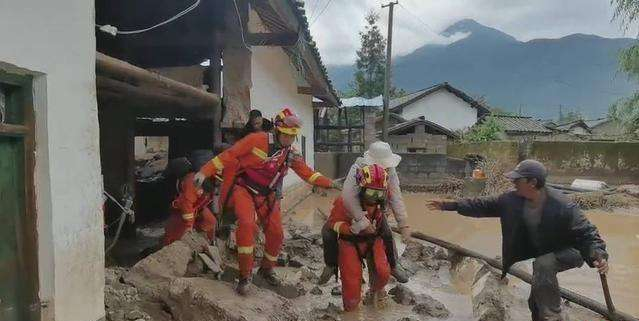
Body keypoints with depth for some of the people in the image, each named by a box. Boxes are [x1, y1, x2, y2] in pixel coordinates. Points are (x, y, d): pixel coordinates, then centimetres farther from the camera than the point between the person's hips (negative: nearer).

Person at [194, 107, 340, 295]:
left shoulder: (291, 155, 1)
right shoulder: (258, 140, -16)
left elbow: (308, 174, 7)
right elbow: (229, 155, -14)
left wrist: (329, 183, -4)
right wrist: (205, 172, -17)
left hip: (267, 197, 6)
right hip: (244, 189, -5)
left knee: (276, 234, 3)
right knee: (247, 225, -29)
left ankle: (266, 269, 32)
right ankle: (245, 276, -15)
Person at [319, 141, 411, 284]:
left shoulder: (390, 172, -26)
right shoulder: (357, 169, -39)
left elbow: (396, 200, -26)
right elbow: (348, 196, -49)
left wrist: (404, 225, -31)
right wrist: (361, 219, -50)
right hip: (349, 208, -2)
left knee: (387, 235, -4)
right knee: (328, 232, -13)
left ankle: (393, 266, 26)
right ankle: (331, 266, 13)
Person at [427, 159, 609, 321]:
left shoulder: (563, 207, -31)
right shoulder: (511, 200, -15)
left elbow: (587, 233, -26)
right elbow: (483, 206, -6)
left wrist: (598, 255, -46)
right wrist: (449, 206, -7)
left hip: (568, 253, -6)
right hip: (541, 254, 6)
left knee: (543, 265, -35)